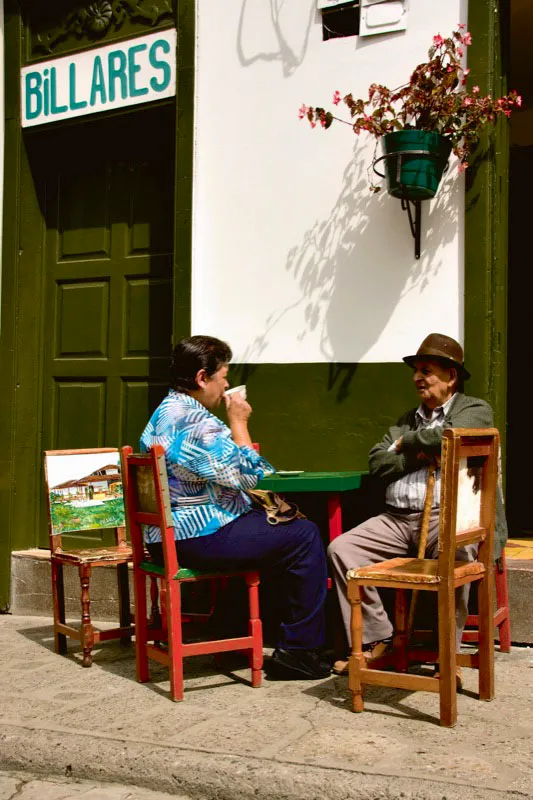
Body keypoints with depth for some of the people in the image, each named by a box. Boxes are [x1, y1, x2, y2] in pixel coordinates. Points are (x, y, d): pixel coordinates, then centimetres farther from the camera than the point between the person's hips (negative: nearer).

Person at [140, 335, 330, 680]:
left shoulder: (165, 412, 15)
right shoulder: (196, 424, -20)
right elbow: (249, 475, -15)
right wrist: (239, 422, -5)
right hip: (198, 538, -11)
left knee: (278, 524, 26)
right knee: (304, 536, -6)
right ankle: (300, 650, -1)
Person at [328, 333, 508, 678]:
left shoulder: (476, 410, 8)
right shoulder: (406, 421, 26)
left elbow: (450, 435, -14)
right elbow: (377, 463, 13)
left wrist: (406, 443, 2)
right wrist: (418, 455, -3)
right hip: (397, 519, 6)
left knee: (455, 553, -37)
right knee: (341, 548, -13)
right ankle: (374, 639, -5)